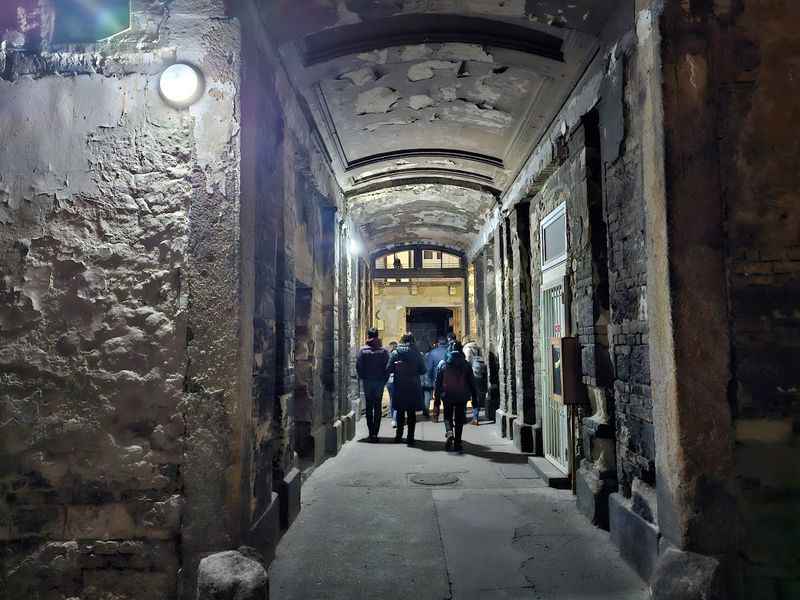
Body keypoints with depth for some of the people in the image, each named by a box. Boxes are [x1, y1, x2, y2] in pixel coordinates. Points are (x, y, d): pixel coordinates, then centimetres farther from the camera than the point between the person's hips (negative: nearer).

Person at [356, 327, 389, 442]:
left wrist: (362, 378, 8)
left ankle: (371, 433, 10)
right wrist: (384, 379, 5)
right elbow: (388, 366, -6)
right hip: (379, 381, 0)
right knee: (377, 408, 6)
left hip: (367, 381, 0)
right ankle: (375, 433, 1)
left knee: (369, 407, 10)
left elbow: (358, 366, -6)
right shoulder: (383, 350, -6)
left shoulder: (363, 350, -6)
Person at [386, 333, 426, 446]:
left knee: (400, 412, 13)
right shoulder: (416, 354, -3)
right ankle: (410, 437, 8)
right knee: (411, 413, 7)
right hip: (413, 387, 0)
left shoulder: (395, 353, -4)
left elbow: (388, 369, -6)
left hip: (399, 387, 0)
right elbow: (423, 370, -2)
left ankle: (398, 436, 17)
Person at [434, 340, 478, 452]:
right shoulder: (466, 364, -1)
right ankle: (457, 444, 9)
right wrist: (474, 397, 8)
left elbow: (437, 382, -1)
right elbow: (471, 382, 2)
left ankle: (449, 433, -14)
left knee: (448, 417, 14)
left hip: (447, 396, 0)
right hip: (462, 397, 0)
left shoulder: (442, 364, -2)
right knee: (459, 419, 9)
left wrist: (436, 396, 5)